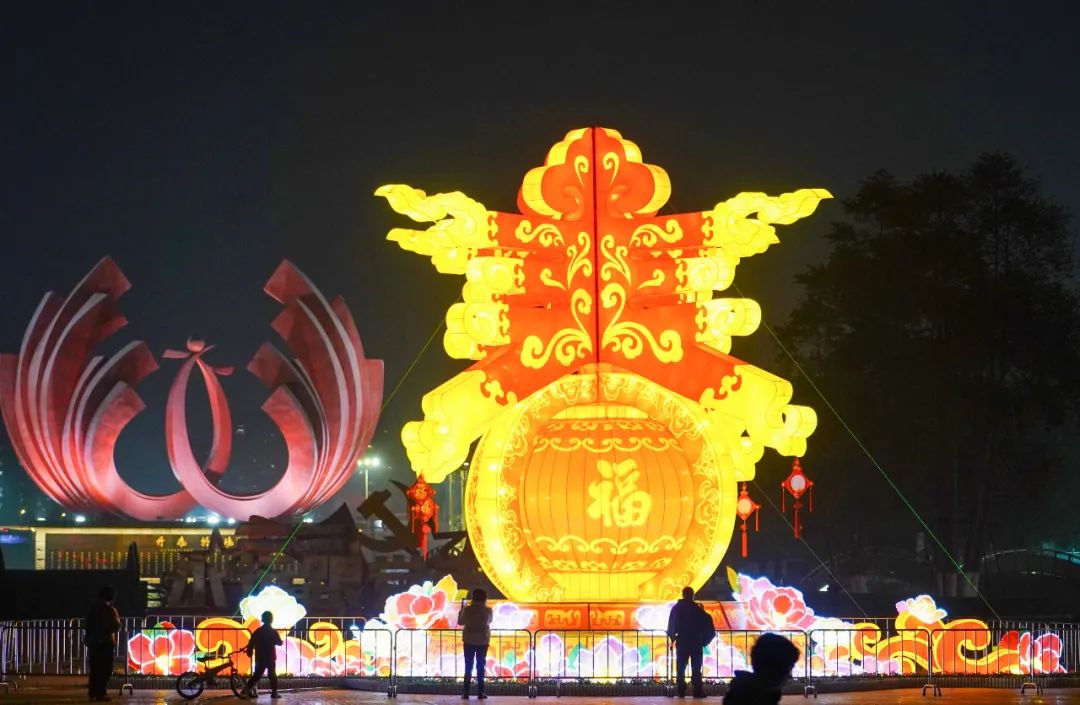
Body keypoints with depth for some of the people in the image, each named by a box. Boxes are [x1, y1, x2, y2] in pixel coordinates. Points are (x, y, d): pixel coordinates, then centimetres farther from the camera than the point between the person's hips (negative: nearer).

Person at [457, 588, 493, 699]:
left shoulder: (468, 609, -10)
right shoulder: (488, 610, -6)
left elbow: (460, 622, 2)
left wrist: (462, 609, 14)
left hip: (469, 641, -1)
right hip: (483, 641, 1)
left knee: (468, 666, 5)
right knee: (480, 666, 7)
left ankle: (466, 693, 1)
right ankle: (480, 693, 4)